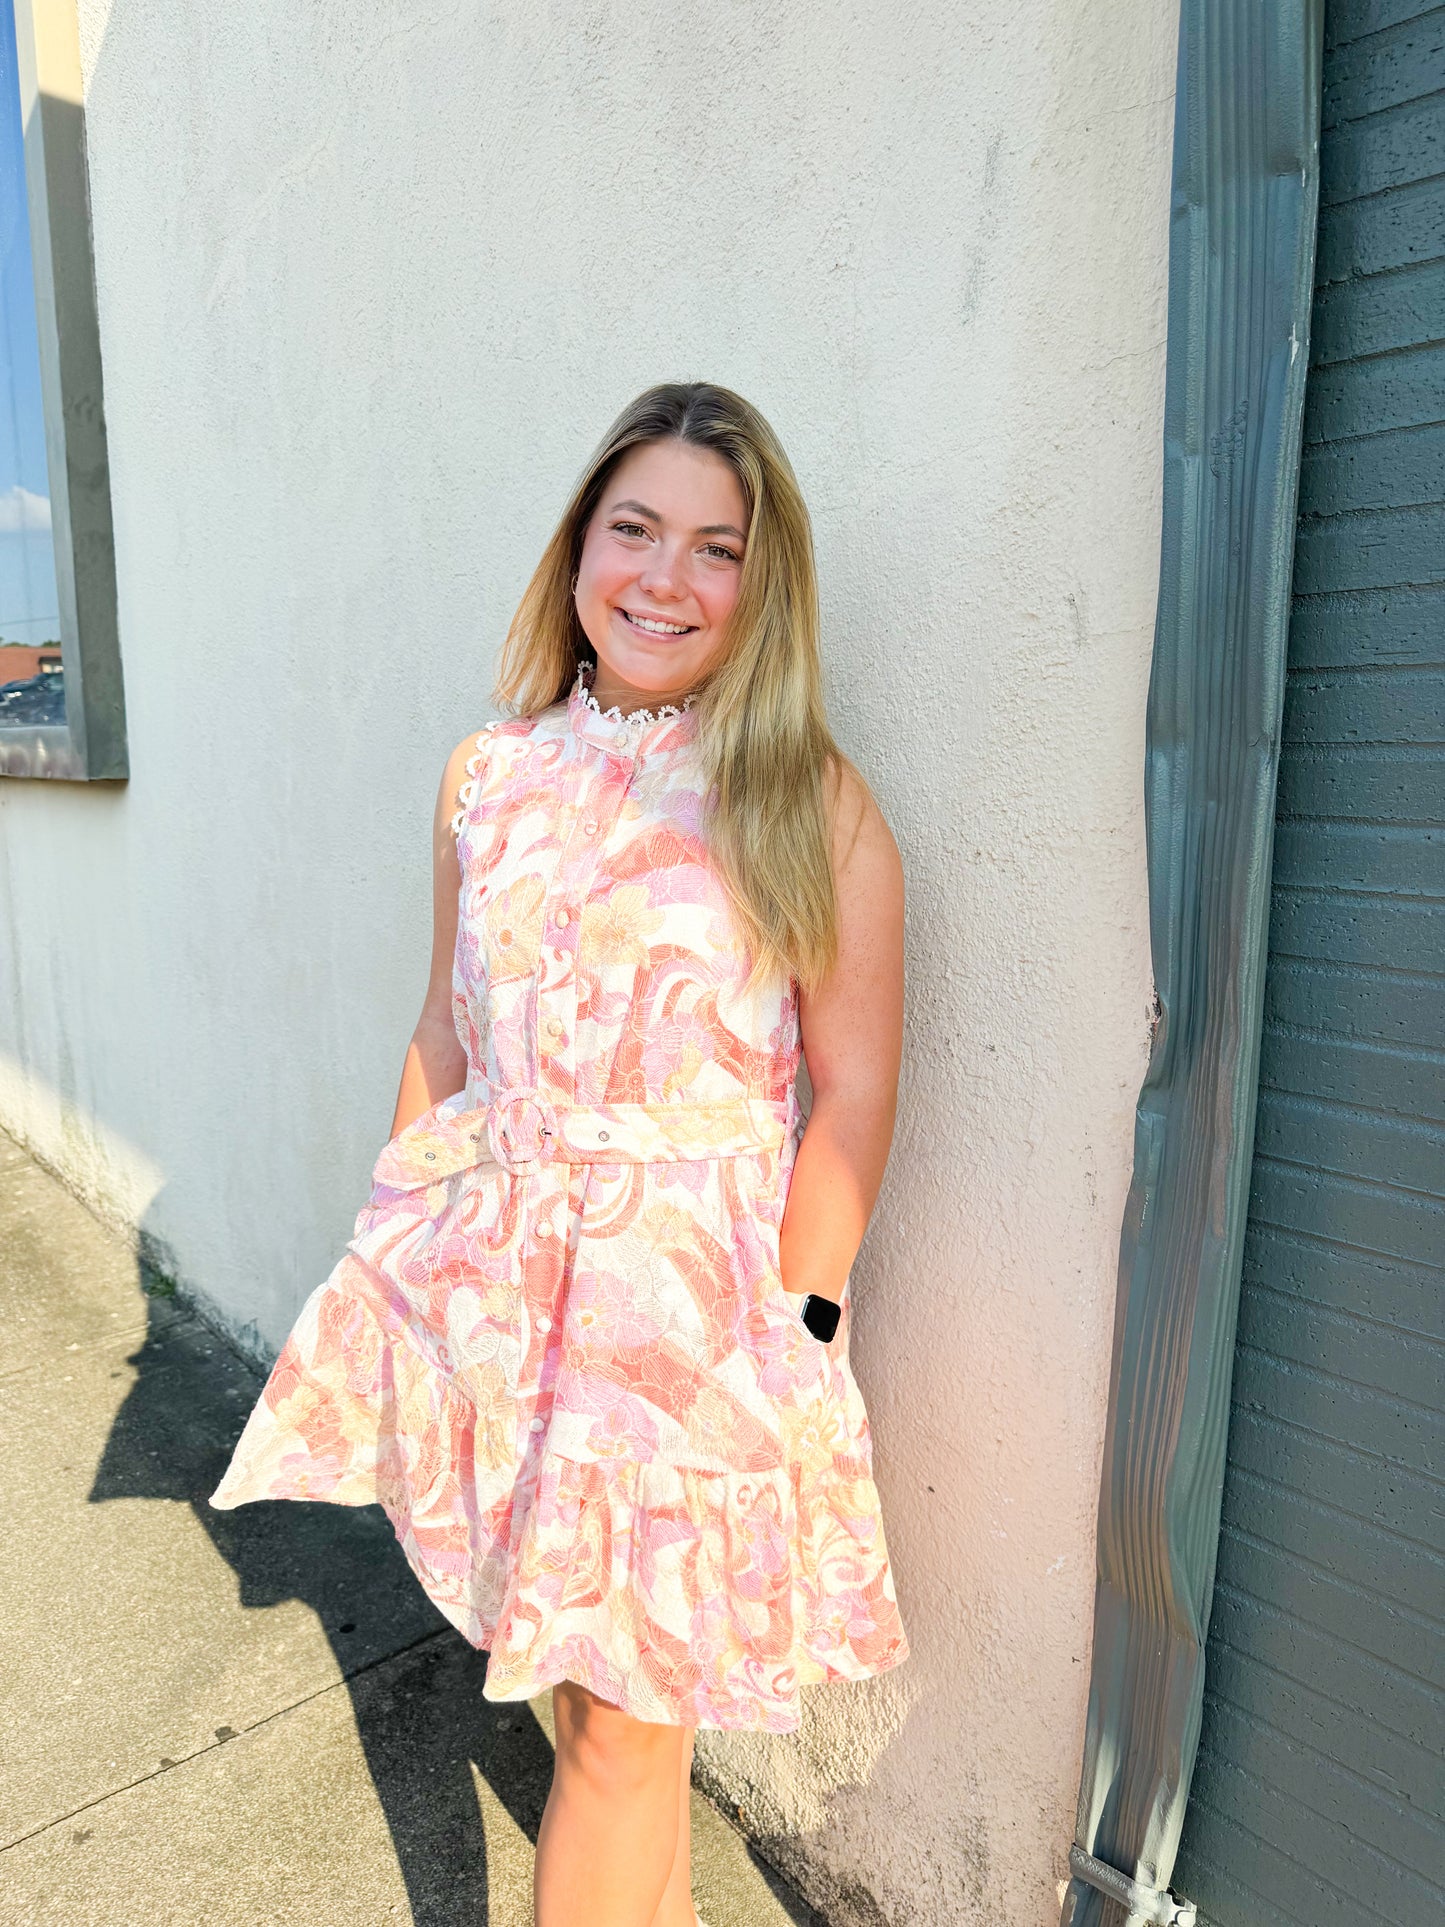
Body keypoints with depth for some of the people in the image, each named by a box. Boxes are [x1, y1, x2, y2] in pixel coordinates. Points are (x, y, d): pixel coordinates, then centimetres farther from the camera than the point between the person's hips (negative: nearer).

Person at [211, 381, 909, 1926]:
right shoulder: (488, 776, 3)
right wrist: (401, 1248, 10)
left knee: (623, 1708, 9)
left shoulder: (813, 806, -9)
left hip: (688, 1297, -4)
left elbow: (853, 1093, -7)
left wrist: (791, 1327, -10)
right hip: (493, 1275, 4)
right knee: (577, 1658, 22)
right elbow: (445, 1031, 10)